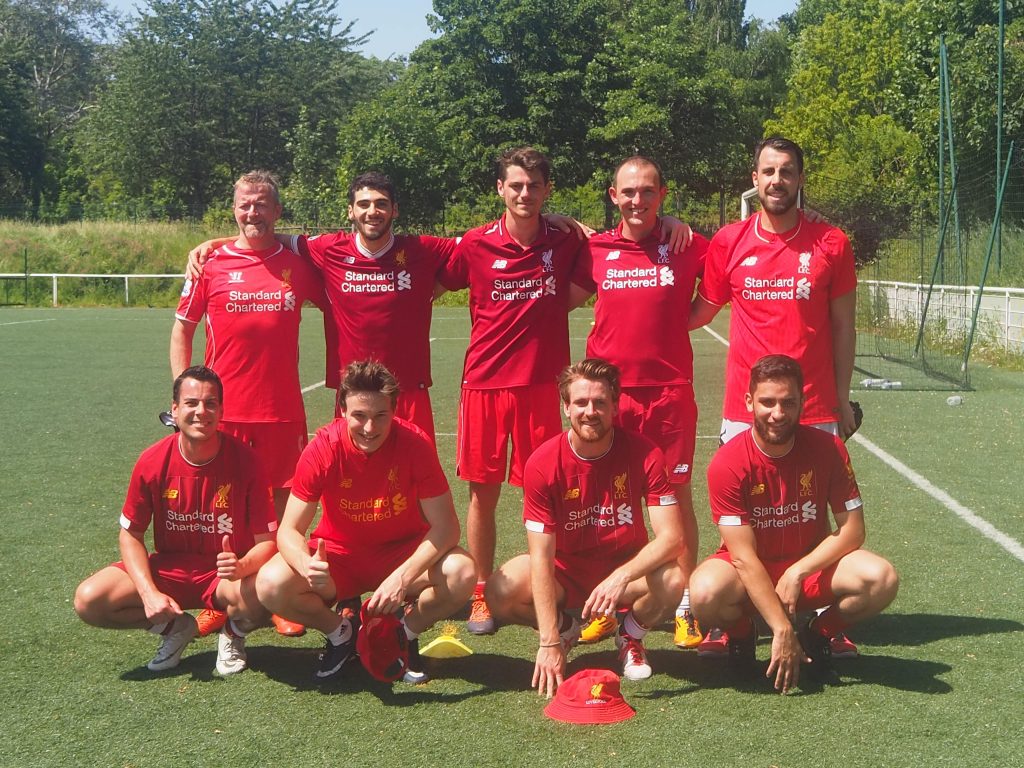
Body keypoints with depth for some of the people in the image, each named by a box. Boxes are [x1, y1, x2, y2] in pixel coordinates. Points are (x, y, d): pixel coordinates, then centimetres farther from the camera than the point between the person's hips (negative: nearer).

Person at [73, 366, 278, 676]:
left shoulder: (244, 459, -16)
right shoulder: (152, 462, -11)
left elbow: (267, 540, -13)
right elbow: (130, 534, -1)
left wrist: (242, 566, -36)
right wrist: (149, 593, -16)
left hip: (226, 574, -2)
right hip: (168, 569, 2)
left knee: (262, 595, -37)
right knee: (88, 600, -19)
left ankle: (233, 631, 3)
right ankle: (175, 627, 9)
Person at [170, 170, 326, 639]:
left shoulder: (299, 264, 4)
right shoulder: (211, 263, 1)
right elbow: (182, 330, 7)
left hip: (282, 410, 1)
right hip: (222, 408, -1)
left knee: (283, 502, 6)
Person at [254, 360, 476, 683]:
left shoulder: (415, 444, -21)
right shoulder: (322, 449, -20)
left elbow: (445, 526, -20)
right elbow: (289, 530, -18)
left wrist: (403, 577, -35)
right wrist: (307, 565, -41)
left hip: (404, 553, 0)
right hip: (338, 556, 0)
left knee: (461, 574, -30)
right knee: (270, 584, -27)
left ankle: (405, 632, 3)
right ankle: (340, 631, 5)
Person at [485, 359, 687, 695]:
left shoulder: (644, 454, -17)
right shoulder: (543, 464, -19)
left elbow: (672, 537, -21)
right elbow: (541, 556, -21)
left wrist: (622, 577, -40)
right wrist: (549, 643, -27)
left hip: (628, 569, 0)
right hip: (566, 574, 0)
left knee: (672, 581, -32)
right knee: (500, 593, -27)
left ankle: (630, 635, 4)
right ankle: (565, 629, 8)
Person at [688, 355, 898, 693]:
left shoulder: (828, 449, -12)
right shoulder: (728, 463, -20)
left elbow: (852, 529, -9)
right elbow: (743, 555, -21)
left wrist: (797, 572, -22)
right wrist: (782, 629, -26)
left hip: (811, 566, 2)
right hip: (748, 571, -2)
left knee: (881, 579, -26)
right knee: (707, 592, -36)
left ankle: (818, 634, 5)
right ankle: (740, 635, 3)